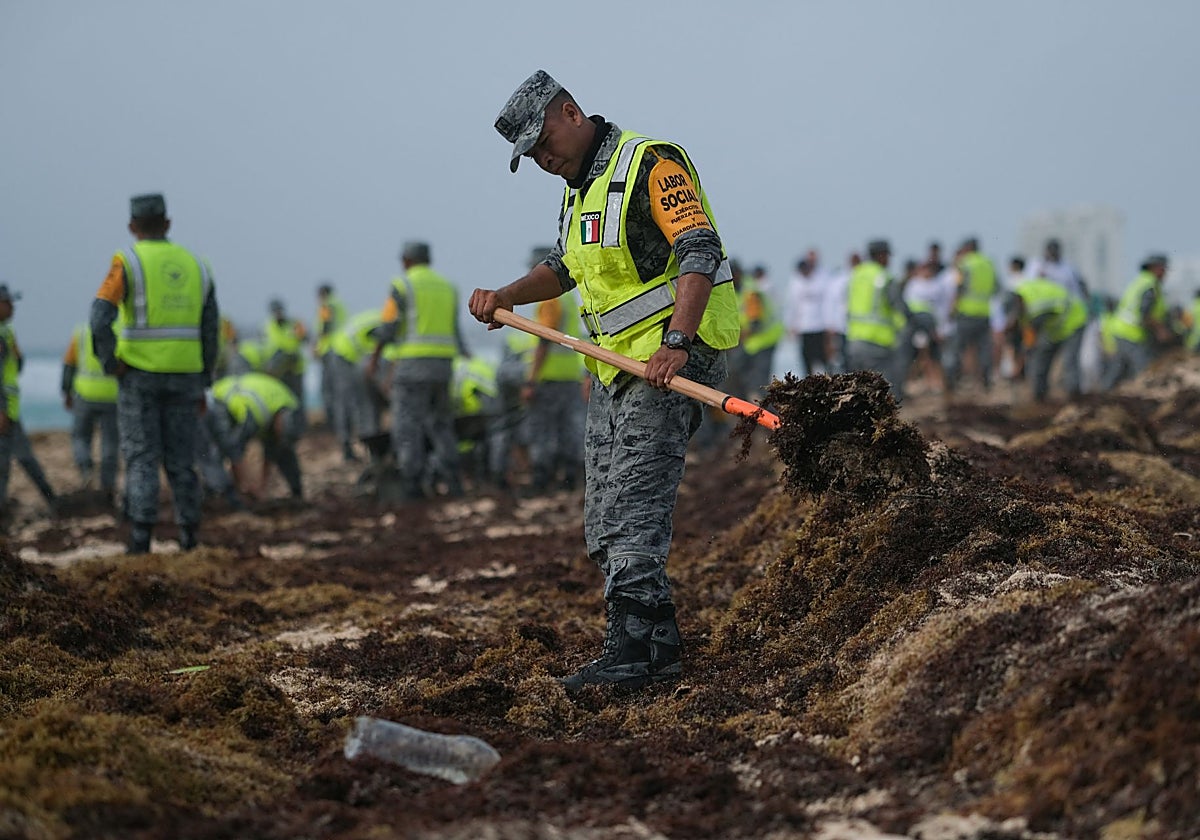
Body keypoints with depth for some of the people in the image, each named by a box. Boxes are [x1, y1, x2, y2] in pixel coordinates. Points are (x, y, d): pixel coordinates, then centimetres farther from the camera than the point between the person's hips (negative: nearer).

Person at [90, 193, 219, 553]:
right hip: (183, 376, 3)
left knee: (142, 457, 1)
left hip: (139, 375, -3)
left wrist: (112, 366, -8)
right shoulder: (196, 266, 7)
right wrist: (202, 385, 12)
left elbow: (100, 319, -20)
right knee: (180, 458, 11)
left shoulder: (127, 263, -7)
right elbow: (210, 333, 6)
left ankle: (142, 534, -9)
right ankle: (189, 533, 10)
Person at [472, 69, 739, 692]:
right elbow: (564, 267, 32)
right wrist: (505, 297, 14)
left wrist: (676, 342, -35)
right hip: (616, 366, 10)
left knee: (632, 507, -15)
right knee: (603, 522, 9)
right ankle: (659, 644, 14)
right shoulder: (580, 186, 18)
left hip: (673, 363, -10)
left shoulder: (650, 162, -13)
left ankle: (633, 653, -14)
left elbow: (699, 252, -24)